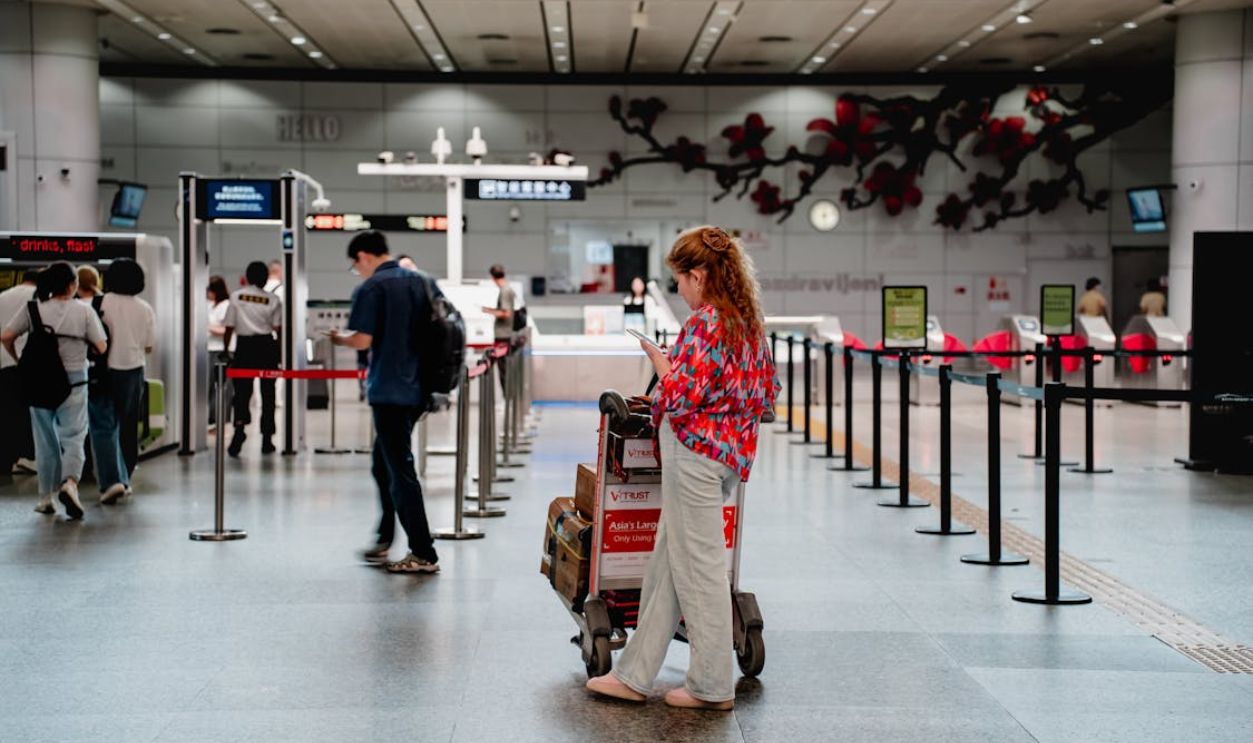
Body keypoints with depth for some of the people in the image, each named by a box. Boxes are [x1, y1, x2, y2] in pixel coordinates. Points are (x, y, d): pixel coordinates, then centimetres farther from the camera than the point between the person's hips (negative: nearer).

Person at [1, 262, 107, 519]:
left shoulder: (34, 309, 0)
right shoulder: (84, 310, -4)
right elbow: (101, 347, -5)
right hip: (74, 381, -2)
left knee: (45, 440, 13)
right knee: (73, 438, 3)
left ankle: (46, 498, 20)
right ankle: (70, 483, -22)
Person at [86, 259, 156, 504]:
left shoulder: (99, 304, -11)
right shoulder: (145, 309, -2)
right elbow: (148, 347, 3)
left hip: (104, 371, -3)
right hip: (133, 372, 3)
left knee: (103, 428, -1)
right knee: (127, 427, 15)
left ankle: (111, 481, -14)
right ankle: (124, 479, 22)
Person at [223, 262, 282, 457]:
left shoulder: (236, 296, 0)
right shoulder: (273, 300, -1)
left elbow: (229, 327, -1)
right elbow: (279, 328, -2)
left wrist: (225, 349, 7)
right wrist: (281, 352, 9)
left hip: (244, 346, 0)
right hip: (266, 346, 0)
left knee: (241, 390, 3)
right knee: (268, 392, 9)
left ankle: (239, 426, -21)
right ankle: (266, 438, 11)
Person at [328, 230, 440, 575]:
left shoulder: (370, 289, -10)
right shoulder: (424, 282, 10)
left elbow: (363, 340, -16)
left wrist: (338, 338, 3)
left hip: (388, 391, -7)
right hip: (419, 388, 7)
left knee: (400, 471, -2)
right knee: (385, 465, 19)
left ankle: (424, 555, 0)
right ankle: (384, 541, 24)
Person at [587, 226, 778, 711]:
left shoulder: (704, 324, -16)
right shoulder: (749, 322, 11)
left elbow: (681, 395, -21)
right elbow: (766, 395, 15)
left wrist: (656, 357, -6)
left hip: (695, 450, -10)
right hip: (730, 452, 10)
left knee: (700, 568, 0)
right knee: (666, 566, 13)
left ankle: (713, 687, 9)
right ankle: (634, 675, 18)